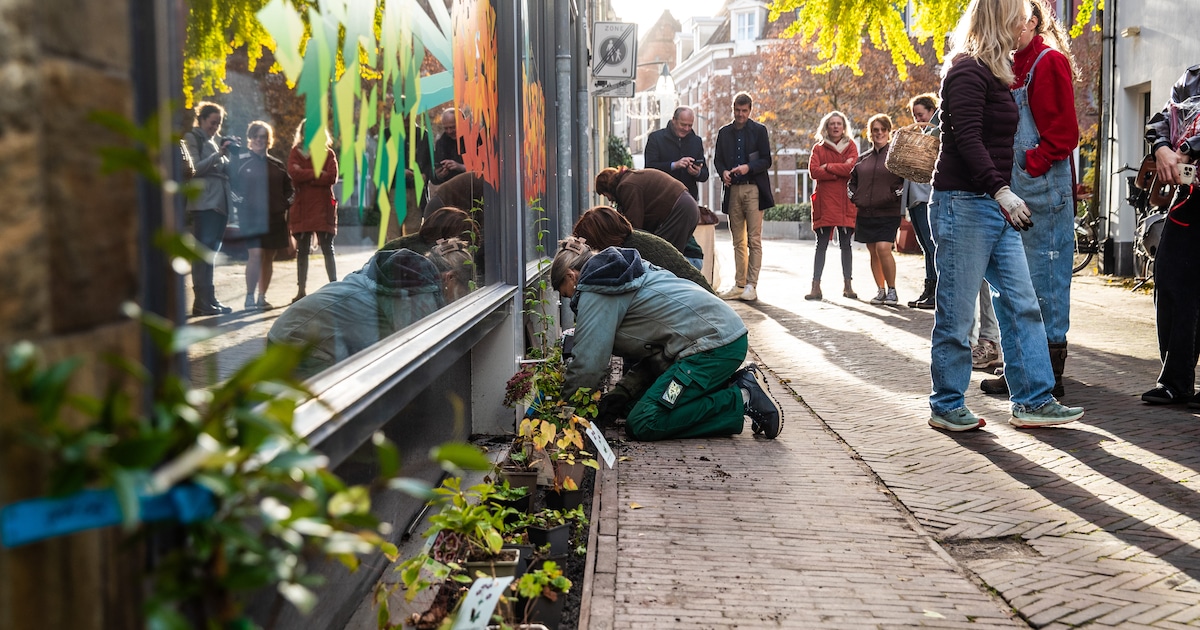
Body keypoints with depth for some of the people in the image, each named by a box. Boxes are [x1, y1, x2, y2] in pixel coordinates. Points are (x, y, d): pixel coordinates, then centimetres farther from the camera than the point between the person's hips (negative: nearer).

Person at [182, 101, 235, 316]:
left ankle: (209, 299, 11)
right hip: (204, 202, -7)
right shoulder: (192, 138, 1)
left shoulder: (217, 141, 21)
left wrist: (230, 152, 4)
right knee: (203, 252, -10)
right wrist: (218, 154, -17)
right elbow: (194, 169, -9)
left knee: (211, 252, 8)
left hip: (220, 202, 7)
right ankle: (202, 302, -11)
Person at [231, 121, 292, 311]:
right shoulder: (241, 161, 2)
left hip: (275, 217, 5)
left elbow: (287, 188, 19)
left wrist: (284, 203, 4)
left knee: (269, 257, 8)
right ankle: (250, 297, -10)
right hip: (251, 215, -5)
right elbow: (234, 186, 1)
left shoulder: (277, 164, 13)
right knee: (256, 254, -16)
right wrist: (242, 202, -11)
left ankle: (262, 298, 17)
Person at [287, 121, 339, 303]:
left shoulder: (328, 154, 8)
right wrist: (318, 174, -10)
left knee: (327, 249, -1)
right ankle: (302, 291, 10)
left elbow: (332, 177, -8)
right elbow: (293, 172, -9)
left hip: (323, 207, -1)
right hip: (302, 207, 1)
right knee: (302, 251, 5)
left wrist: (306, 178, -9)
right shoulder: (296, 153, 10)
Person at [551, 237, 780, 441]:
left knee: (642, 424, -11)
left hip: (713, 343, -10)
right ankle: (739, 383, 9)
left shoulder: (595, 293, -5)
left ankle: (742, 399, -9)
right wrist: (620, 393, 21)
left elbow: (589, 363, -11)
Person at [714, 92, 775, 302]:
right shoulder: (724, 132, 14)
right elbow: (718, 159, 16)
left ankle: (751, 285, -6)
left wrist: (748, 167, -17)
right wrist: (723, 172, -6)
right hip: (733, 190, 4)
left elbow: (766, 160, 0)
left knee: (754, 240, -6)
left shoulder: (759, 131, 4)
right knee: (738, 241, 8)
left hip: (753, 189, -4)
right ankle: (739, 285, 12)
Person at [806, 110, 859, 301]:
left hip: (845, 201, 1)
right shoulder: (818, 148, 9)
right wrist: (840, 171, -9)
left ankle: (848, 285, 10)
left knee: (846, 244, 4)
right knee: (821, 244, -2)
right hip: (824, 202, 0)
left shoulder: (850, 147, 11)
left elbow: (851, 168, -7)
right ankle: (816, 287, -3)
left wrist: (828, 167, -4)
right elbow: (813, 171, -6)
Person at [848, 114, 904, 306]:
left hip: (888, 213, -5)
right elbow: (852, 180, 24)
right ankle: (881, 291, 15)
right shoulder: (863, 159, 15)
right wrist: (854, 197, 9)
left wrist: (896, 195, -12)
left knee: (883, 249, -18)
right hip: (865, 213, 5)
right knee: (873, 253, 6)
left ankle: (892, 290, -6)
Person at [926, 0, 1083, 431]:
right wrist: (1001, 190, -29)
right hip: (963, 202, -10)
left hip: (994, 206, 10)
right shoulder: (967, 70, -11)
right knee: (957, 313, -2)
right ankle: (946, 407, 8)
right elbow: (966, 137, -21)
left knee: (1022, 306, 7)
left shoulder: (992, 73, 19)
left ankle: (1033, 401, 12)